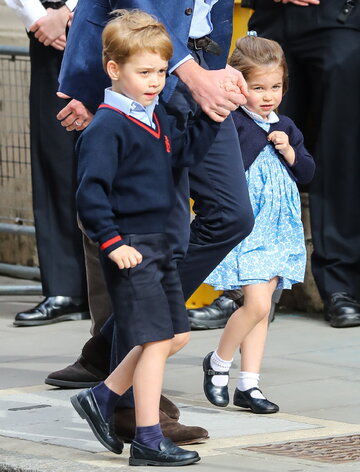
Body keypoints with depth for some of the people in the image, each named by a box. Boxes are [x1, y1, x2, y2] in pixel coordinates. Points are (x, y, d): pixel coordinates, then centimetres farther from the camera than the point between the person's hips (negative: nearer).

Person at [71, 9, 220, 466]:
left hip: (157, 242, 9)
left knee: (176, 335, 13)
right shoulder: (106, 128, -16)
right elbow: (90, 193, -20)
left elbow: (186, 150, 19)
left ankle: (101, 398, 24)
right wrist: (112, 244, -23)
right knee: (156, 340, -8)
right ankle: (148, 442, -2)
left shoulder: (157, 117, 12)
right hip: (129, 247, -9)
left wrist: (212, 114, 8)